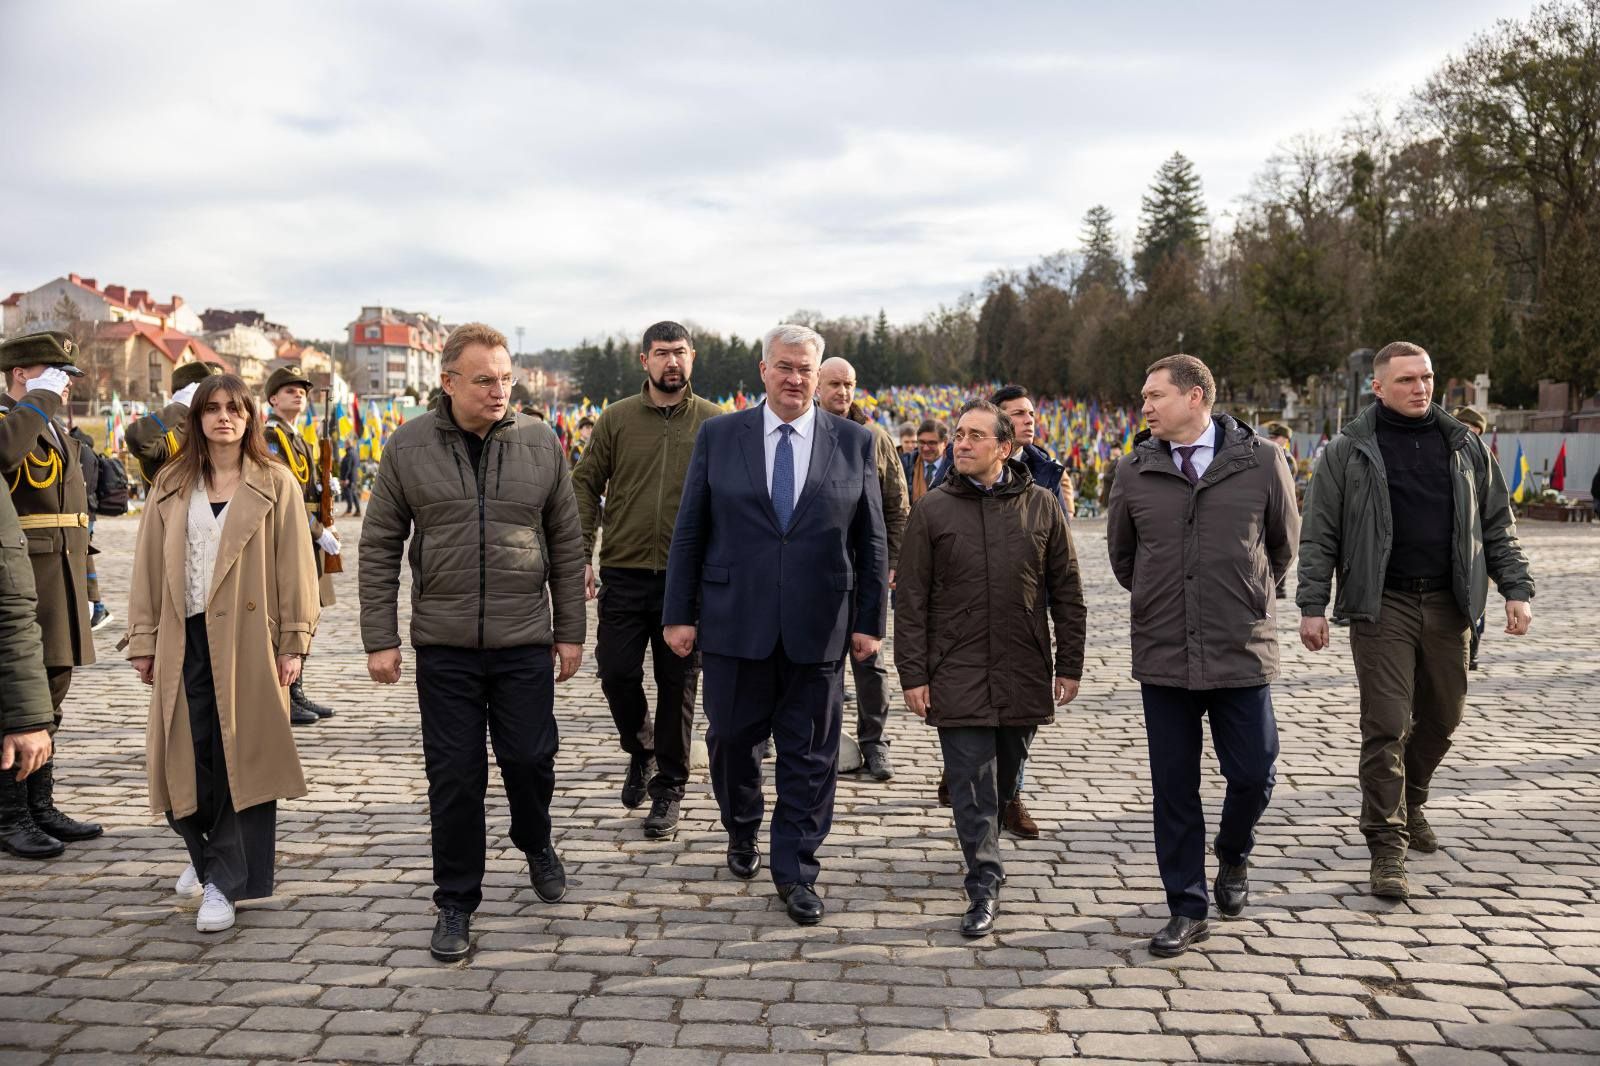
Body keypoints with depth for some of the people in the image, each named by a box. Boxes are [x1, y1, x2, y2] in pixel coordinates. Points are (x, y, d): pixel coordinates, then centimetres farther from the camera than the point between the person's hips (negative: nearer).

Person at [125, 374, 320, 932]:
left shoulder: (275, 484, 2)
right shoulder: (171, 485, 11)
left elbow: (294, 567, -1)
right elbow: (149, 566, 11)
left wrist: (293, 642, -5)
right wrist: (144, 641, 5)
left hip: (248, 639, -2)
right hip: (185, 639, 3)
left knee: (242, 758, -2)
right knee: (188, 757, 4)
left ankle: (225, 881, 6)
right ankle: (206, 852, 30)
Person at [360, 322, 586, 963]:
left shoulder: (540, 443, 0)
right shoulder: (409, 447, -2)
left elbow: (566, 544, 6)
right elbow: (379, 547, 2)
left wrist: (570, 631, 6)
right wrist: (380, 639, -1)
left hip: (525, 641, 1)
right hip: (444, 644, 0)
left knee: (530, 758, 7)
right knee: (454, 776, 6)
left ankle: (536, 844, 39)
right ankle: (456, 903, 22)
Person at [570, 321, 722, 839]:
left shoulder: (715, 422, 1)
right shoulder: (615, 419, 3)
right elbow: (585, 486, 4)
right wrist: (581, 555, -4)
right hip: (624, 573, 1)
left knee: (678, 685, 6)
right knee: (616, 673, 2)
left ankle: (667, 791, 20)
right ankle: (640, 749, 33)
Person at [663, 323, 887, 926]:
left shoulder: (854, 442, 3)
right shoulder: (718, 436, 3)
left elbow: (870, 541, 5)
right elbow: (688, 532, 3)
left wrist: (870, 620, 2)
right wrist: (679, 613, -1)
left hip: (818, 628, 0)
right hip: (735, 625, 0)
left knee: (809, 754, 6)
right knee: (732, 740, 13)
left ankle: (795, 871, 20)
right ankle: (742, 832, 40)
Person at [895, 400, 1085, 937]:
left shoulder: (1041, 505, 3)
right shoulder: (933, 509, 0)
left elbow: (1066, 591, 8)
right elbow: (910, 599, 0)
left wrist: (1069, 664, 5)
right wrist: (913, 675, -5)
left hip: (1024, 673, 2)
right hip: (957, 674, -2)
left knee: (1005, 779, 16)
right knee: (971, 784, -2)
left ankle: (983, 847, 40)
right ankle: (985, 884, 7)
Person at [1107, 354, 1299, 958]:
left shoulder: (1262, 460, -3)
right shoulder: (1135, 470, 0)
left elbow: (1283, 545, 11)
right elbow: (1121, 554, 16)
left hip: (1242, 652, -1)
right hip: (1162, 654, 1)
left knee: (1252, 775, 3)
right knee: (1174, 788, 6)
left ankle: (1232, 857, 36)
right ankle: (1187, 910, 21)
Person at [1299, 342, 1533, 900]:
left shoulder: (1464, 445, 10)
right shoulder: (1347, 451, 0)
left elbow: (1497, 524, 15)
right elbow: (1319, 535, 0)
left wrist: (1517, 589, 7)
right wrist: (1312, 606, -5)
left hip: (1448, 604, 4)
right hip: (1382, 605, -4)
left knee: (1442, 717, 14)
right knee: (1387, 726, -6)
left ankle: (1409, 803, 38)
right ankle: (1388, 845, 1)